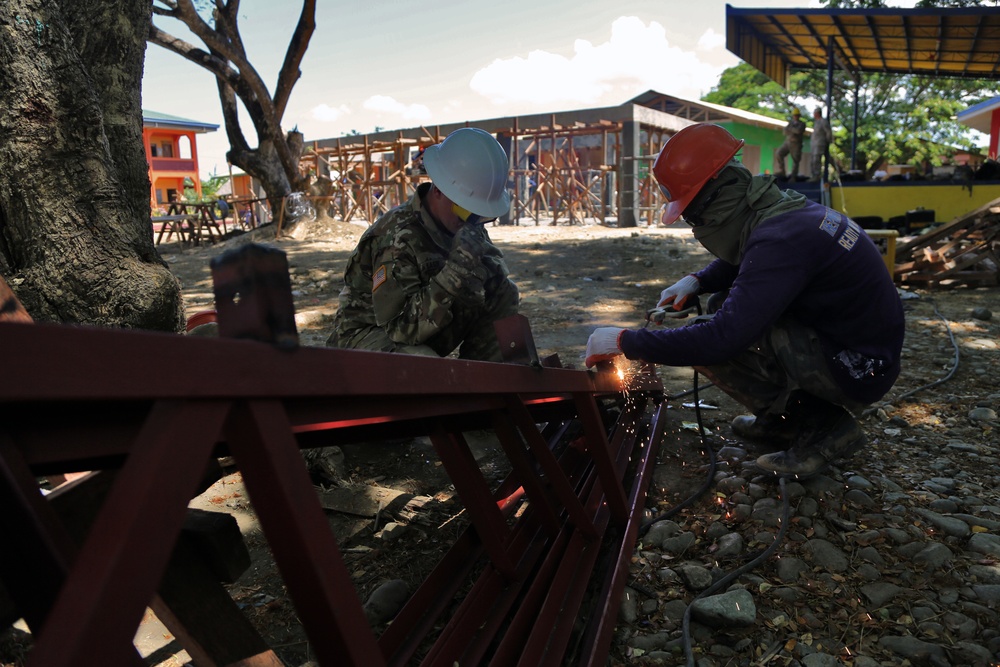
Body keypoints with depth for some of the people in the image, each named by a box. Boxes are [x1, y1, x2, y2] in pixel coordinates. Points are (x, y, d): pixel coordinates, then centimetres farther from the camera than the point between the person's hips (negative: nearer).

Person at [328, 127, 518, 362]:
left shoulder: (471, 229, -4)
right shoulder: (397, 237, -27)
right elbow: (399, 327, -32)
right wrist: (453, 274, -39)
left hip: (427, 341, 7)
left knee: (503, 296, -7)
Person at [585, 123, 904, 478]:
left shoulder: (780, 238, -28)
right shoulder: (785, 206, 1)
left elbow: (724, 338, -33)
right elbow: (739, 263, 22)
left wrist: (625, 341, -26)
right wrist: (695, 282, 1)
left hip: (858, 370, -9)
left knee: (711, 342, -19)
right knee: (723, 301, 12)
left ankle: (821, 428, -3)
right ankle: (782, 420, 14)